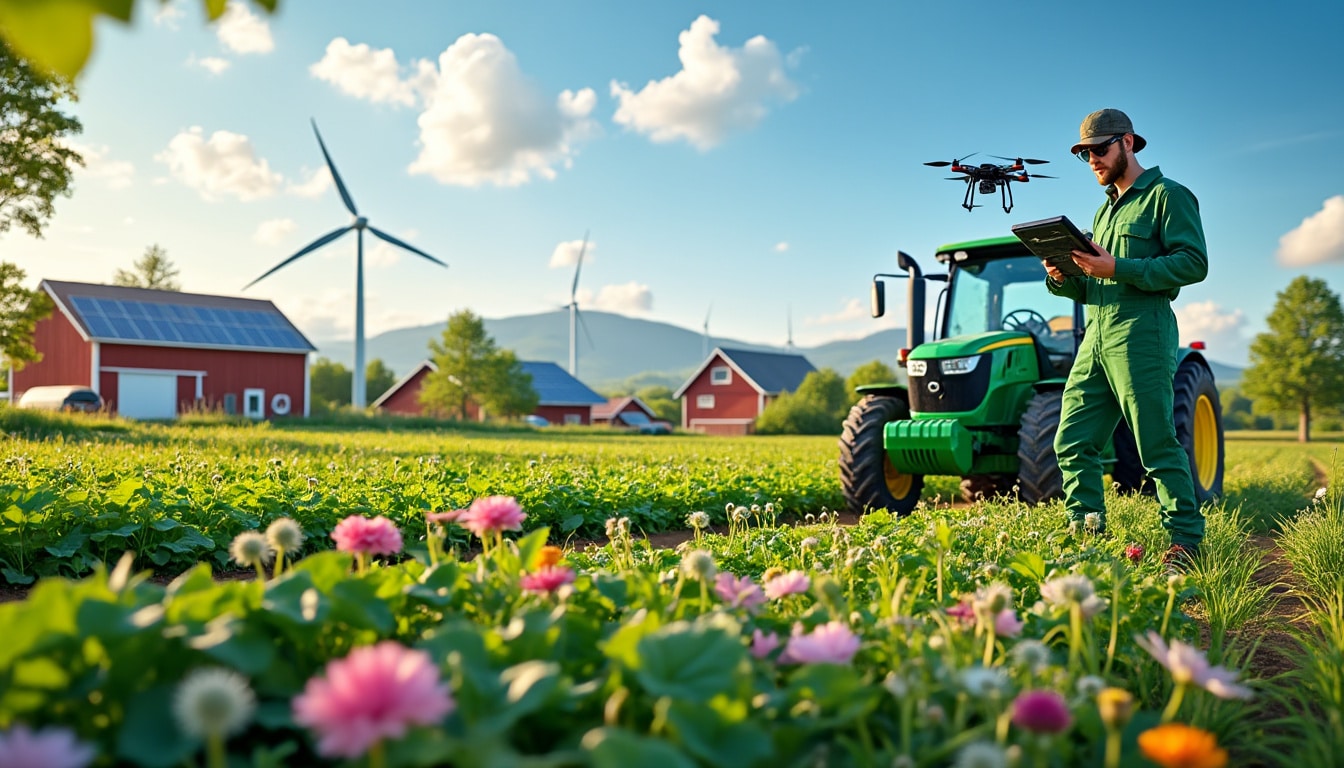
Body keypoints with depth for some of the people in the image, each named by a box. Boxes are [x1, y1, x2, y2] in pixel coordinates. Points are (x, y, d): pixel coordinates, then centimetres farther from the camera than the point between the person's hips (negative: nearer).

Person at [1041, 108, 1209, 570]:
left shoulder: (1166, 195, 0)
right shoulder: (1105, 210, 25)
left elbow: (1194, 263, -12)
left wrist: (1118, 269, -19)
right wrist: (1063, 279, 3)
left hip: (1142, 333, -8)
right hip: (1096, 335, 8)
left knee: (1157, 444, -5)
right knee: (1072, 442, 4)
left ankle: (1186, 539, 5)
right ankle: (1087, 532, 12)